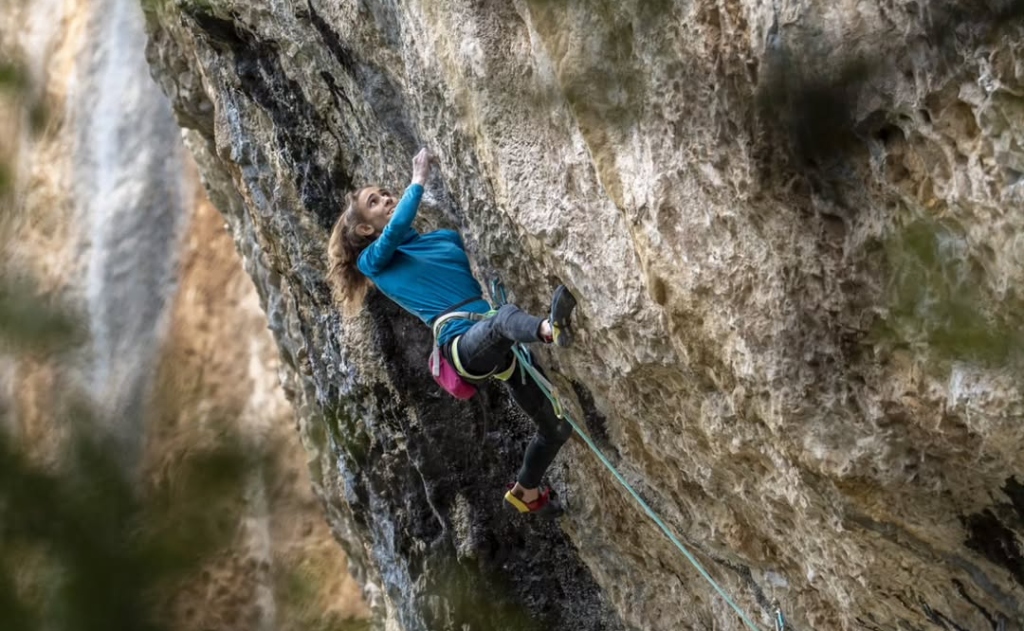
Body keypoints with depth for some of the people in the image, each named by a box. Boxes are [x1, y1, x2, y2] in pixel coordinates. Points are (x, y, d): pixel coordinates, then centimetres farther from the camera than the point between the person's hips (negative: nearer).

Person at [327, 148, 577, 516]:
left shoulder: (446, 238, 24)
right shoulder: (373, 261, 7)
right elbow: (398, 228, -11)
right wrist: (419, 179, -2)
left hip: (499, 346, 7)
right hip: (464, 344, -6)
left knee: (556, 428, 11)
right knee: (505, 316, -40)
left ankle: (525, 493, 34)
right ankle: (550, 328, -72)